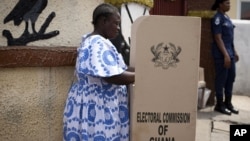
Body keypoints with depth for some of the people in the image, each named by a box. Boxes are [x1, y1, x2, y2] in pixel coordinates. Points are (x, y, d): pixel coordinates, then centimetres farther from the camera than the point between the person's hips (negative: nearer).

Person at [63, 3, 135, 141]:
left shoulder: (94, 41, 16)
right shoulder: (98, 44, -18)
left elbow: (117, 69, 16)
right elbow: (113, 77, -25)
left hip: (93, 104, 10)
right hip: (96, 107, -10)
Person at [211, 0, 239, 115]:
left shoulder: (226, 17, 14)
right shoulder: (217, 18, -13)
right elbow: (218, 38, -17)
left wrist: (234, 52, 18)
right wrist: (225, 55, -20)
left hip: (229, 52, 9)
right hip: (221, 54, -9)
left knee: (231, 77, 13)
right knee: (221, 79, -1)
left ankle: (228, 102, 25)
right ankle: (219, 105, 10)